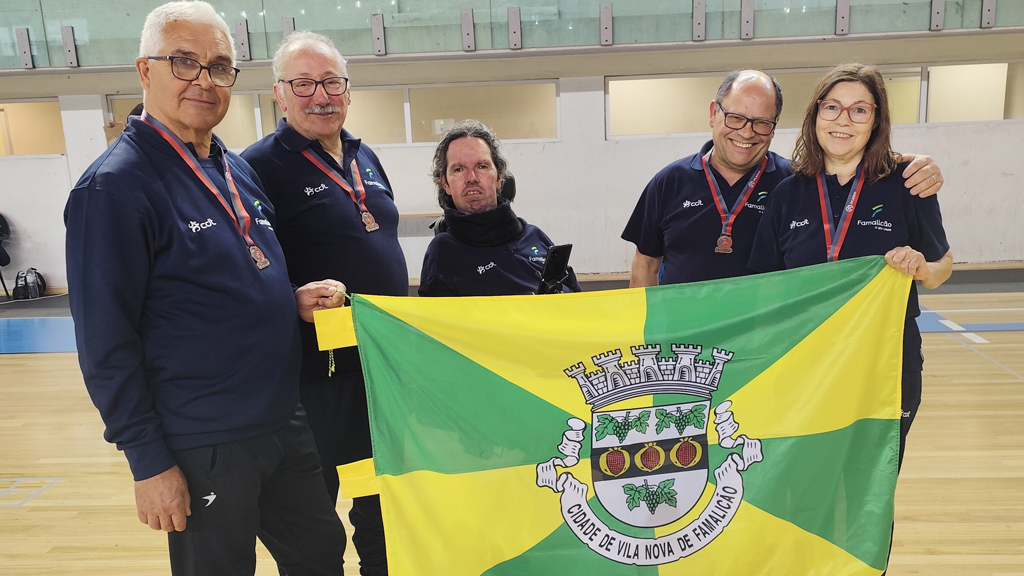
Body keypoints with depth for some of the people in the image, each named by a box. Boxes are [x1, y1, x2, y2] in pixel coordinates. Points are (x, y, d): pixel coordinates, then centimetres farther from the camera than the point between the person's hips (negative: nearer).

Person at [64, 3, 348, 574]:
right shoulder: (115, 185, -14)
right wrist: (149, 460, -14)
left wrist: (294, 300, -1)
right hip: (204, 450, -7)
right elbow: (106, 343, -15)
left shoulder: (240, 170, 9)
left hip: (286, 424, 7)